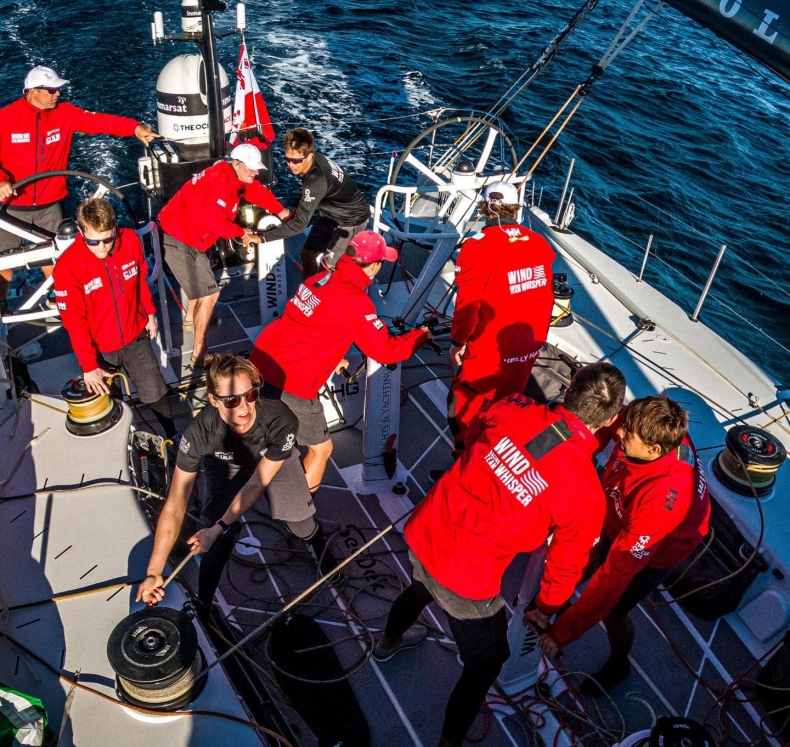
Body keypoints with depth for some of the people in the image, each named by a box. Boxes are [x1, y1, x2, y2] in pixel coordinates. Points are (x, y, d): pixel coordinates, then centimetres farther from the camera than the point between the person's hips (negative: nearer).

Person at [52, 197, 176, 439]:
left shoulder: (130, 240, -15)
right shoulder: (68, 265, -25)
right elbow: (74, 320, -19)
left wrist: (150, 314, 13)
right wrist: (88, 365, -18)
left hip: (135, 337, 2)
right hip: (100, 348, -2)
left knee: (156, 393, 10)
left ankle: (173, 436, 33)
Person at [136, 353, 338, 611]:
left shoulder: (281, 421, -41)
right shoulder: (199, 433, -38)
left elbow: (257, 483, -27)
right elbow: (175, 507, -33)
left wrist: (218, 527, -28)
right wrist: (154, 572, -33)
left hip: (274, 458, 1)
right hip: (225, 463, 0)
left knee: (300, 520, -8)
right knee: (219, 540, -14)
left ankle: (319, 544, 29)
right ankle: (203, 603, 11)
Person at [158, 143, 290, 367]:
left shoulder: (235, 174, 5)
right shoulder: (221, 183, -23)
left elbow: (257, 192, 16)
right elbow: (212, 220, -29)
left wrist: (281, 211, 10)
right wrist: (242, 233, -17)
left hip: (187, 233, 11)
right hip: (179, 241, -11)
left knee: (202, 277, 33)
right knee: (209, 293, -10)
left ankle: (190, 319, 55)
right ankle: (198, 354, -4)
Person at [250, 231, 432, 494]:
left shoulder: (323, 277, 6)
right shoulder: (353, 300, -18)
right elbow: (384, 351, -14)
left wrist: (331, 357, 23)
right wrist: (421, 335, 1)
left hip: (261, 359, 8)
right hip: (290, 383, -8)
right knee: (321, 449, 12)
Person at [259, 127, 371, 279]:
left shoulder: (316, 180, -38)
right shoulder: (315, 158, -16)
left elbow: (299, 224, -38)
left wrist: (263, 237, -36)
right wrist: (296, 211, -6)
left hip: (352, 219, -8)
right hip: (332, 214, 8)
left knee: (327, 266, -9)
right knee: (307, 254, 10)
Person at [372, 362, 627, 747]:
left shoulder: (510, 409, -13)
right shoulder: (585, 494, -22)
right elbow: (566, 565, -5)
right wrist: (545, 609, 16)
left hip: (423, 535, 6)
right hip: (467, 582, -6)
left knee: (421, 588, 40)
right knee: (485, 664, 23)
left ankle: (389, 642, 71)